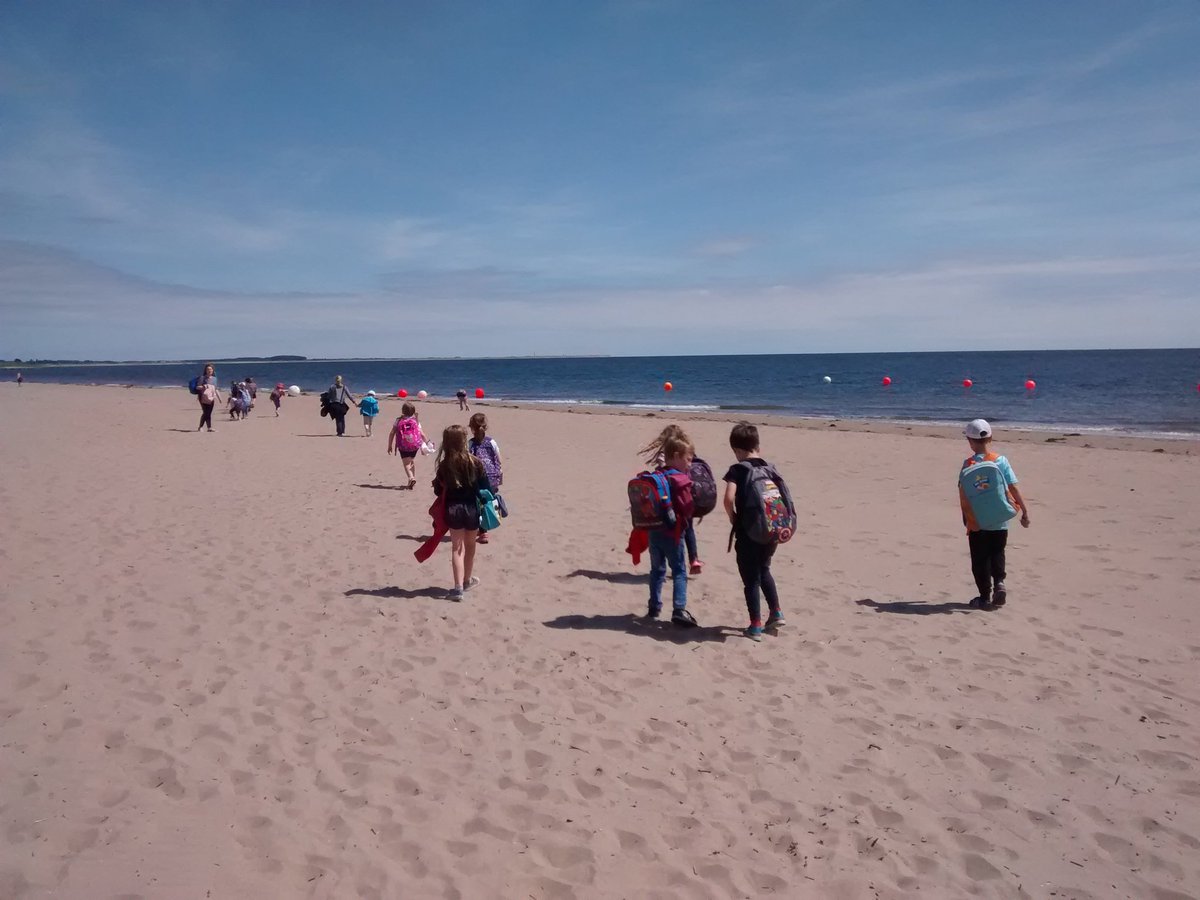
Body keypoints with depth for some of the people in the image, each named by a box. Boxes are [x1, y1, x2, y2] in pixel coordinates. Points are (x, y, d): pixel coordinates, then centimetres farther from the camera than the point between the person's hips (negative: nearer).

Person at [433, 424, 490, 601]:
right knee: (470, 545, 19)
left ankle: (459, 587, -7)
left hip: (453, 509, 0)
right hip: (471, 508, 0)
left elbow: (439, 490, -2)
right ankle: (467, 580, 36)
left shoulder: (444, 465, -10)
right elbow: (484, 487, -7)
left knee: (457, 548, 4)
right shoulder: (475, 463, -13)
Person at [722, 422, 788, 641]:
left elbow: (729, 498, -24)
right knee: (764, 570, 28)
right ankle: (776, 614, 28)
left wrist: (733, 518, -7)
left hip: (748, 532, -6)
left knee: (751, 578, 5)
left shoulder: (737, 469, -10)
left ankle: (755, 627, 10)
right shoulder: (770, 468, 6)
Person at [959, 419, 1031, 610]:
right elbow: (1014, 488, -5)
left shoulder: (968, 464, -10)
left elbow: (963, 494, -12)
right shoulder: (1001, 461, -4)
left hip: (977, 522, -2)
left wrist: (965, 515, -4)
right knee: (997, 554, 20)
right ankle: (999, 582, -1)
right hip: (1000, 521, 2)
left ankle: (985, 597, 13)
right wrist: (1025, 510, 1)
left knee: (980, 559, 9)